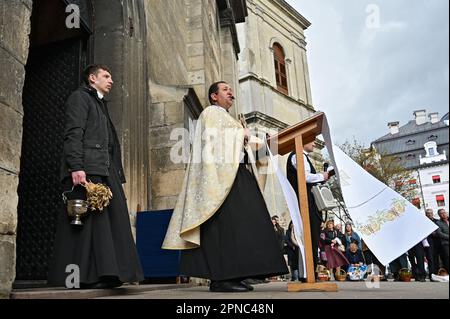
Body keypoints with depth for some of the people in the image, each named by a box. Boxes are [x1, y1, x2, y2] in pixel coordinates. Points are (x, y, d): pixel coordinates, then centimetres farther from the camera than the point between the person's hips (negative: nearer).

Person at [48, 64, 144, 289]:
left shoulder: (101, 105, 30)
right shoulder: (80, 97, 5)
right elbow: (73, 133, -10)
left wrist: (117, 175, 17)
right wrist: (76, 167, -22)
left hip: (105, 171, 8)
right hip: (86, 169, -8)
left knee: (111, 218, 1)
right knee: (85, 218, -10)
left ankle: (105, 273, 3)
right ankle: (83, 276, -6)